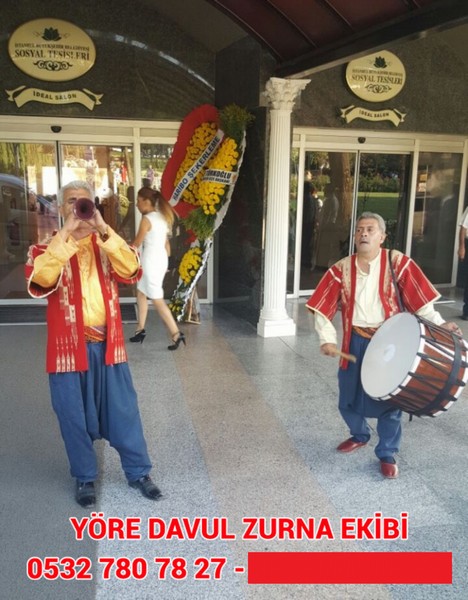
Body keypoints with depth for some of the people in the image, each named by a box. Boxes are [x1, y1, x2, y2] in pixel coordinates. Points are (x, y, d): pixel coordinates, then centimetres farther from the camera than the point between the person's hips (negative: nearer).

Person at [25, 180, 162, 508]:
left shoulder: (108, 244, 8)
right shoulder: (47, 247, 1)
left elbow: (132, 271, -13)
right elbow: (41, 279, -21)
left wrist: (103, 229, -21)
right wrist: (65, 234, -24)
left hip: (108, 344, 2)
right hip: (68, 346, -1)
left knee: (124, 410, 10)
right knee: (74, 416, 9)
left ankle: (139, 472, 25)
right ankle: (85, 477, 28)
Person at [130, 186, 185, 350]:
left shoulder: (146, 219, -15)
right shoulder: (163, 217, 9)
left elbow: (137, 244, -7)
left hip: (151, 261, -9)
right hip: (161, 259, 9)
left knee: (157, 300, -4)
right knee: (141, 292, 19)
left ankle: (176, 333, -5)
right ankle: (141, 329, 26)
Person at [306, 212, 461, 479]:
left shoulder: (398, 263, -8)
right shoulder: (341, 269, -2)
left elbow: (420, 299, -7)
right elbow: (323, 307, -2)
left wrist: (439, 324, -19)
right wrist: (328, 339, -12)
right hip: (355, 342, 3)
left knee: (389, 399, 5)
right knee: (348, 397, 14)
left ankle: (388, 454, 26)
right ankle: (360, 435, 44)